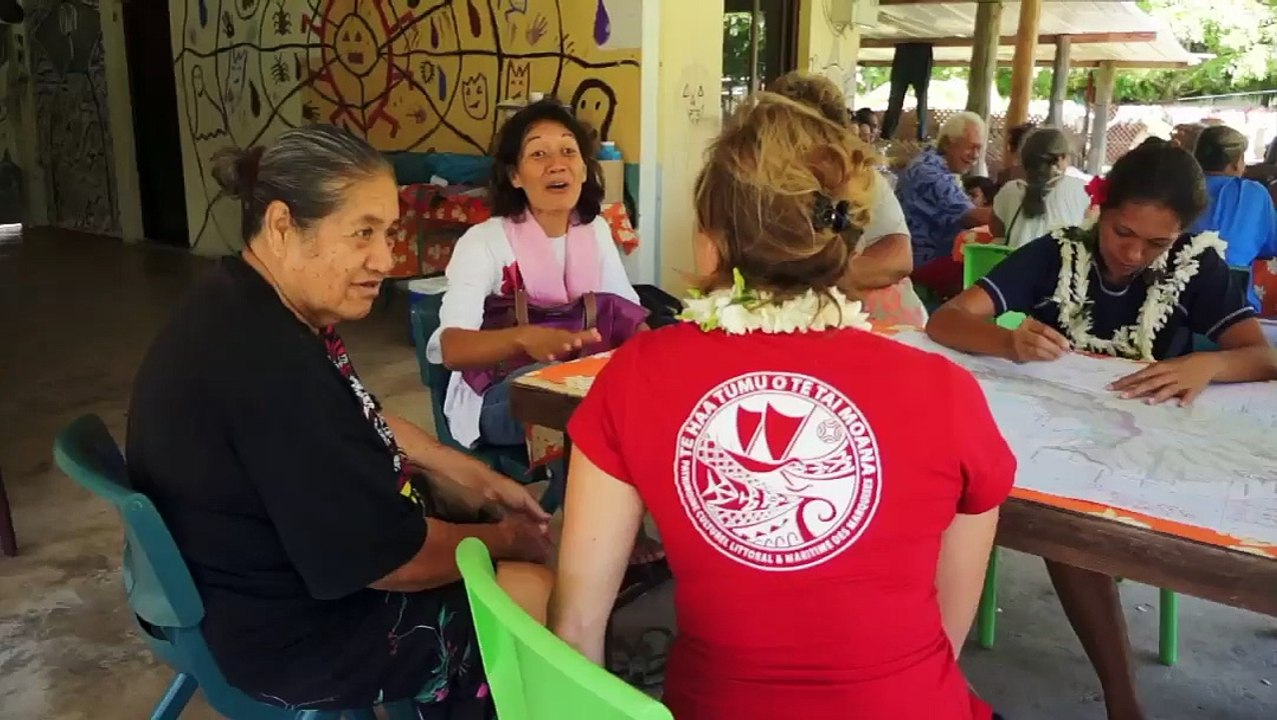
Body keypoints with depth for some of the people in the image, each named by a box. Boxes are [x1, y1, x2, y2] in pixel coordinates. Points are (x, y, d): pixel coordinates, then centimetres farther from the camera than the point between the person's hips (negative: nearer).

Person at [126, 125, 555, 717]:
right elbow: (393, 557, -28)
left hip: (291, 555, 10)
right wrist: (505, 541, -11)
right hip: (297, 634, -10)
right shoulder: (267, 365, -34)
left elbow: (361, 420, 13)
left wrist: (475, 479, 5)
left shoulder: (255, 306, -1)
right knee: (548, 590, -5)